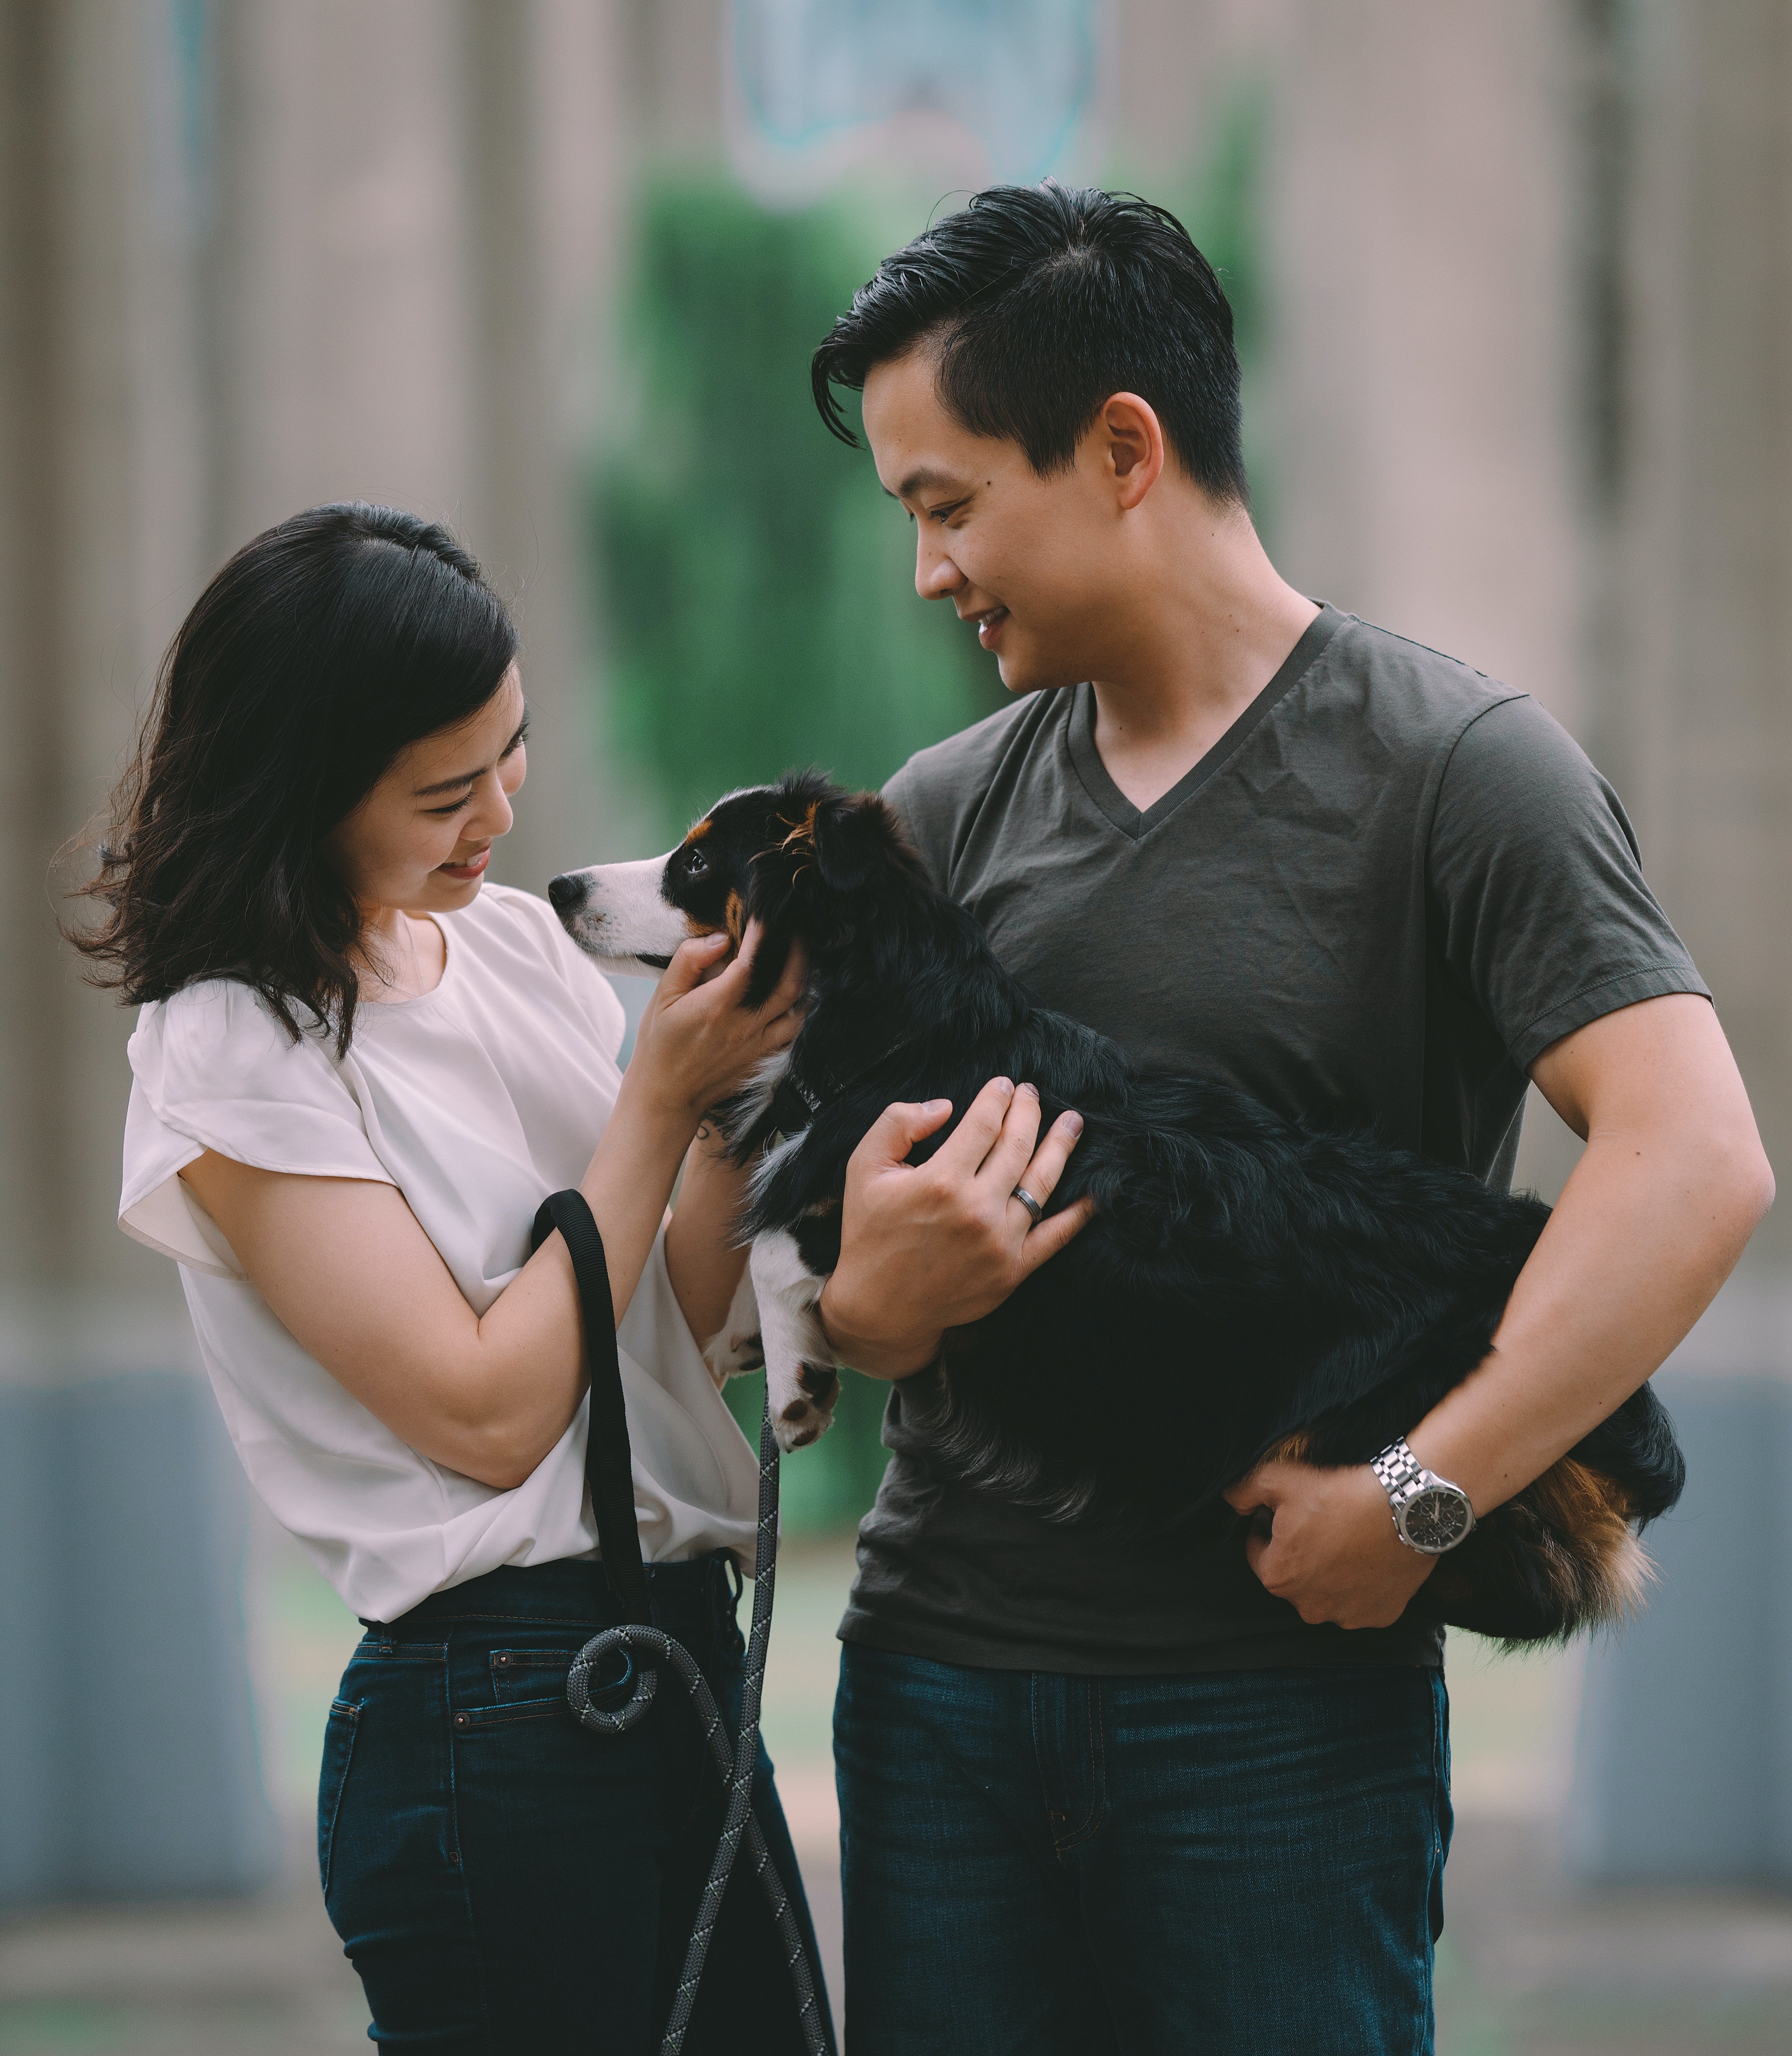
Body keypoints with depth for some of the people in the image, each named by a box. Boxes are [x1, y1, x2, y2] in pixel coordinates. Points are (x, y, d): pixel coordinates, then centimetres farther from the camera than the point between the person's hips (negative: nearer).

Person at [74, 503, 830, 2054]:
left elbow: (683, 1312, 11)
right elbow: (486, 1416, -15)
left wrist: (738, 1055, -4)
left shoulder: (518, 939, 10)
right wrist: (660, 1097, -13)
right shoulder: (237, 1054, -11)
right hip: (492, 1723, -7)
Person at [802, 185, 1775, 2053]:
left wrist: (1415, 1496, -21)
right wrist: (877, 1304, -13)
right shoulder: (948, 813, 11)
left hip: (1279, 1689, -5)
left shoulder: (1453, 774, -6)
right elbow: (855, 1268, 10)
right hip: (943, 1668, 5)